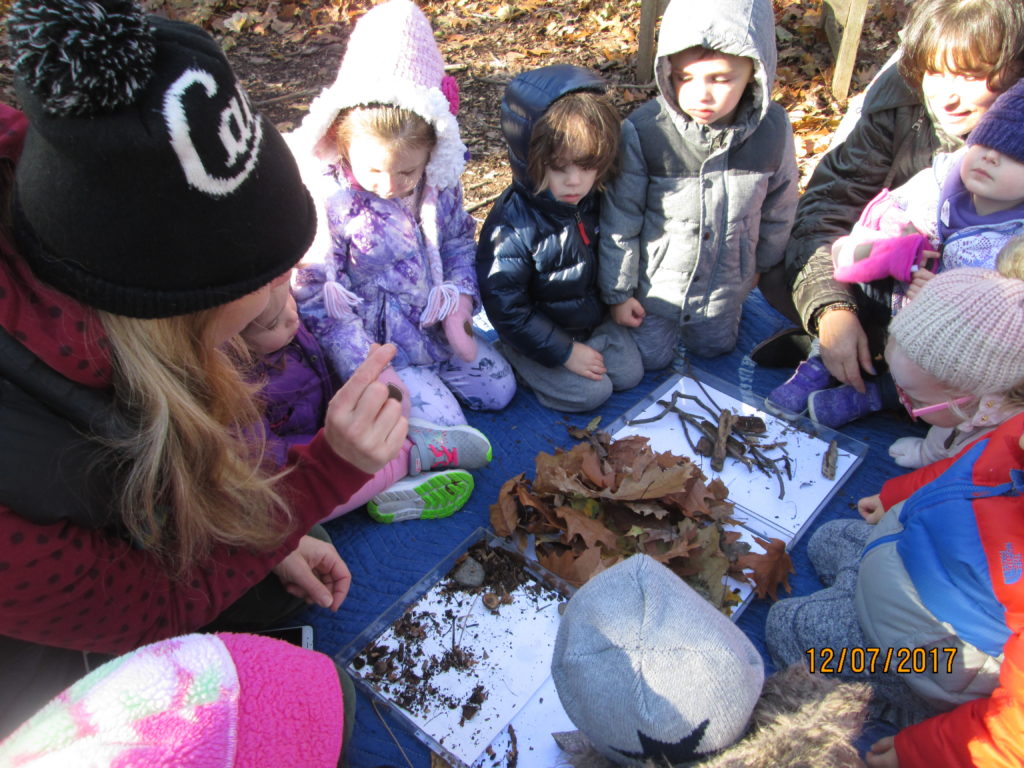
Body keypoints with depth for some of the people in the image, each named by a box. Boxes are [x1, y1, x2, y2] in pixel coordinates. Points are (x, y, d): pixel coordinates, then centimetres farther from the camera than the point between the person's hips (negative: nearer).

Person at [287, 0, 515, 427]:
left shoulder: (439, 183, -9)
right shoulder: (327, 203, -25)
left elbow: (459, 241, 10)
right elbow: (316, 300, -20)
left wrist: (460, 293, -10)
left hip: (436, 325, 6)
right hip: (375, 343, -6)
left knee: (499, 389, 11)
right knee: (444, 424, -12)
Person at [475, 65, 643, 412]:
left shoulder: (592, 201, -8)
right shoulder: (511, 227, -30)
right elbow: (506, 309, -25)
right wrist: (564, 353, -22)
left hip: (593, 317, 7)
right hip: (535, 333, -6)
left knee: (630, 372, 2)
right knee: (591, 392, -15)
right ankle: (526, 367, 6)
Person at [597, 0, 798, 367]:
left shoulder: (772, 129, -19)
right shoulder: (643, 132, -28)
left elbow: (777, 211, 0)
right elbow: (619, 220, -17)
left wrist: (761, 265, 13)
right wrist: (618, 291, -9)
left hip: (724, 289, 3)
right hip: (655, 283, -2)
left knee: (713, 347, 23)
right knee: (651, 358, 13)